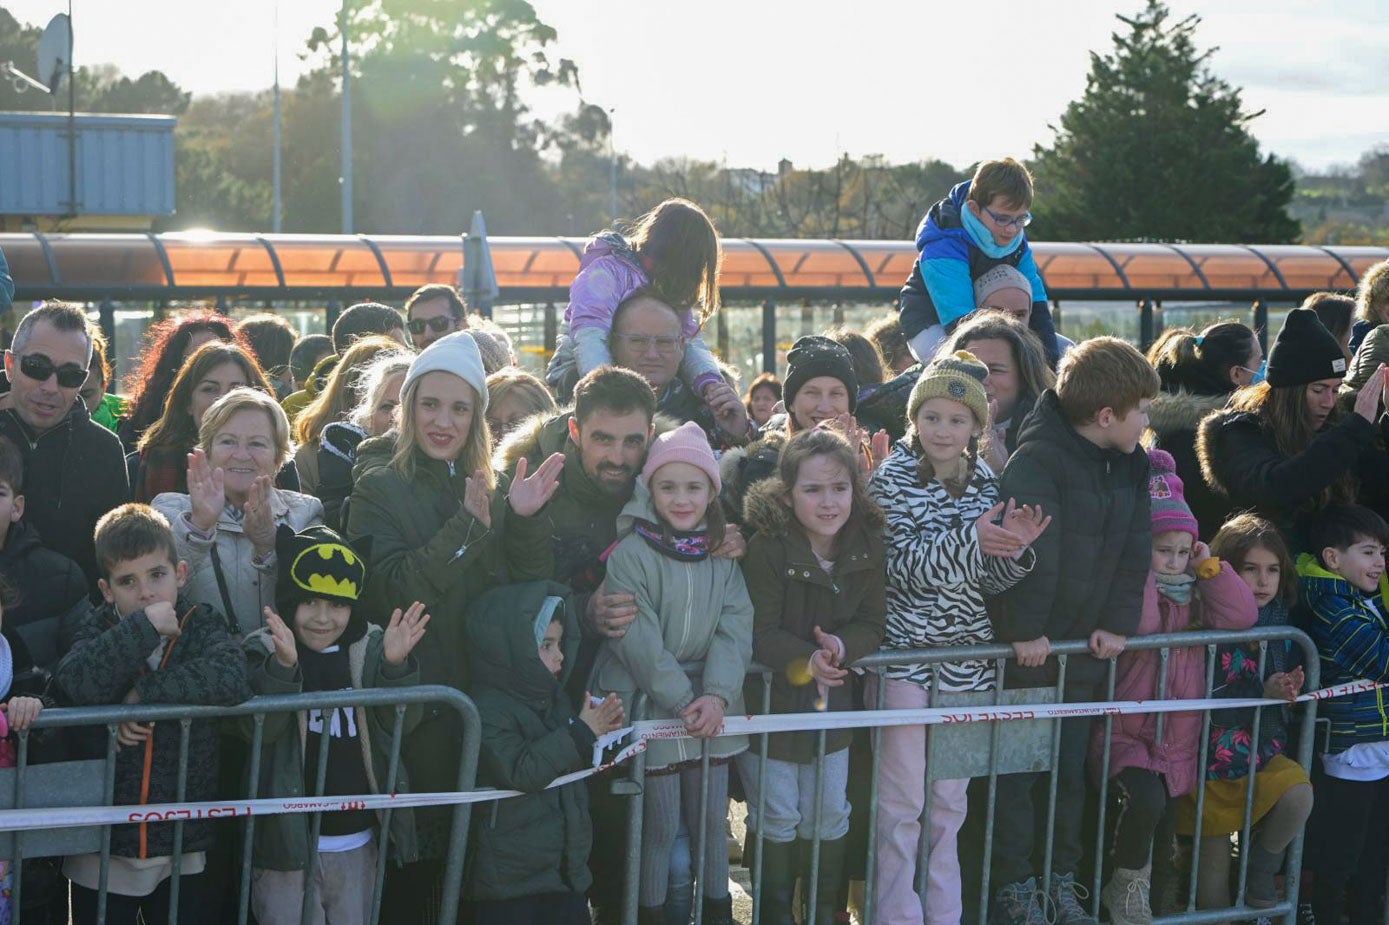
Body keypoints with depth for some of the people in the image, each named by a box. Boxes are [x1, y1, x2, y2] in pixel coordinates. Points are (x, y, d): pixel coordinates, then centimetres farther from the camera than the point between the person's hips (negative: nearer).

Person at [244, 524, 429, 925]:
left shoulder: (371, 648, 2)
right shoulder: (264, 651, -6)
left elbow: (401, 723, -7)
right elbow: (258, 728, -20)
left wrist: (395, 666, -25)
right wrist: (283, 666, -36)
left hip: (358, 842, 3)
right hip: (288, 836, -3)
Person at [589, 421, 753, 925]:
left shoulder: (723, 556, 5)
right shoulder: (630, 553, -10)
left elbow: (735, 628, -4)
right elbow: (638, 639, -16)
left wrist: (717, 694, -18)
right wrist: (683, 701, -19)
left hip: (711, 709, 4)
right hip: (652, 707, -4)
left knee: (711, 820, 13)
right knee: (659, 827, 4)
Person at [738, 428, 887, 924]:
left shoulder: (868, 545, -8)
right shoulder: (767, 547, -21)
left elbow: (872, 626, -6)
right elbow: (758, 633, -22)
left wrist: (842, 646, -28)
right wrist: (806, 658, -39)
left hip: (832, 699, 4)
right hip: (770, 701, -4)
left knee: (829, 818, 15)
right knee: (778, 818, 8)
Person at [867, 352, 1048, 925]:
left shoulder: (987, 484, 7)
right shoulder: (893, 478, -5)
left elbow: (988, 581, 7)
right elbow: (901, 566, -15)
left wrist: (1013, 549, -14)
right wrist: (970, 539, -28)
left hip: (966, 654, 4)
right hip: (905, 651, -4)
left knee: (949, 801, 13)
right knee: (902, 803, -1)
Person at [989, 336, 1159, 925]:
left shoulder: (1131, 466, 6)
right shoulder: (1037, 458, -18)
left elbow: (1134, 550, 5)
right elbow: (1029, 551, -23)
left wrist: (1118, 623, -3)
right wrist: (1024, 631, -23)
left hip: (1086, 648, 7)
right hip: (1028, 648, -6)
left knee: (1071, 768, 14)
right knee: (1016, 769, 2)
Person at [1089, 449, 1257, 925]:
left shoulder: (1194, 596, 10)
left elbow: (1242, 615, -4)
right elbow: (1139, 626, -27)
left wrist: (1208, 564, -4)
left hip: (1178, 743, 6)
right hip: (1124, 736, -6)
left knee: (1162, 845, 9)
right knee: (1146, 799, -32)